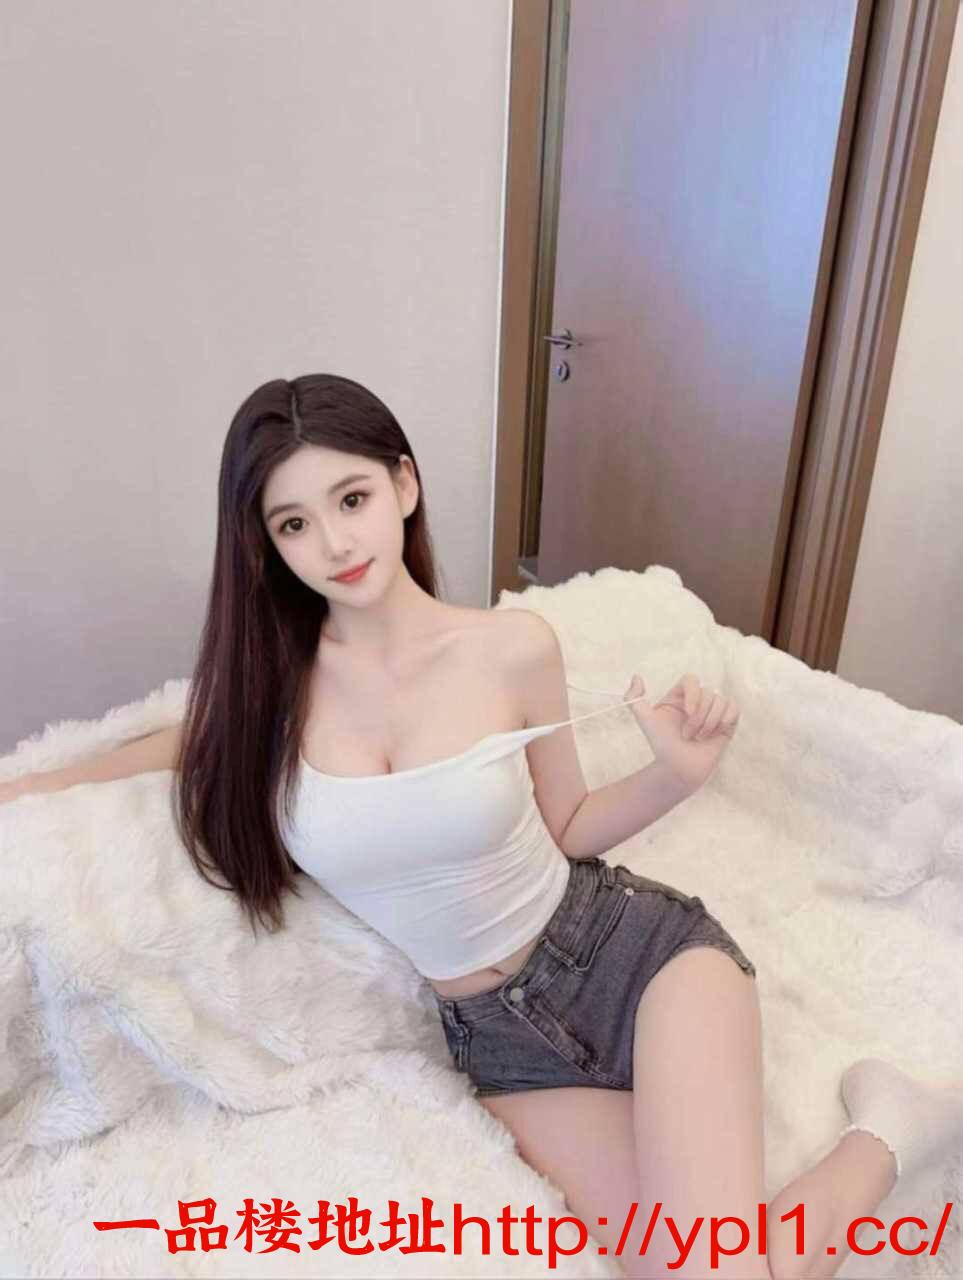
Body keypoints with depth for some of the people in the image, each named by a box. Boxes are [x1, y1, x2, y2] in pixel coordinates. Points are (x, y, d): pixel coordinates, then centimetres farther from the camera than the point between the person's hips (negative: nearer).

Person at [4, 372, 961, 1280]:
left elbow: (566, 831, 1)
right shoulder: (270, 677, -9)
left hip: (634, 947, -2)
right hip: (497, 1034, 3)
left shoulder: (514, 648, -13)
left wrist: (676, 774, -14)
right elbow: (207, 740, 14)